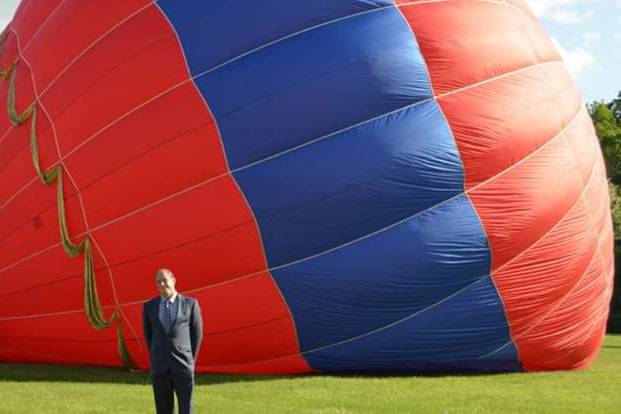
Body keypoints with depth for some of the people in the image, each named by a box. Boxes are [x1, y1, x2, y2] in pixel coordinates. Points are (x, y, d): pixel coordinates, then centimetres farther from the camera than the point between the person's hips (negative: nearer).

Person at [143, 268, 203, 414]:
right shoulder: (149, 306, 6)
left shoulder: (190, 304, 0)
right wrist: (156, 358, 13)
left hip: (182, 366, -2)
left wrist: (191, 358, 5)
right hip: (159, 367, 2)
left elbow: (197, 333, 6)